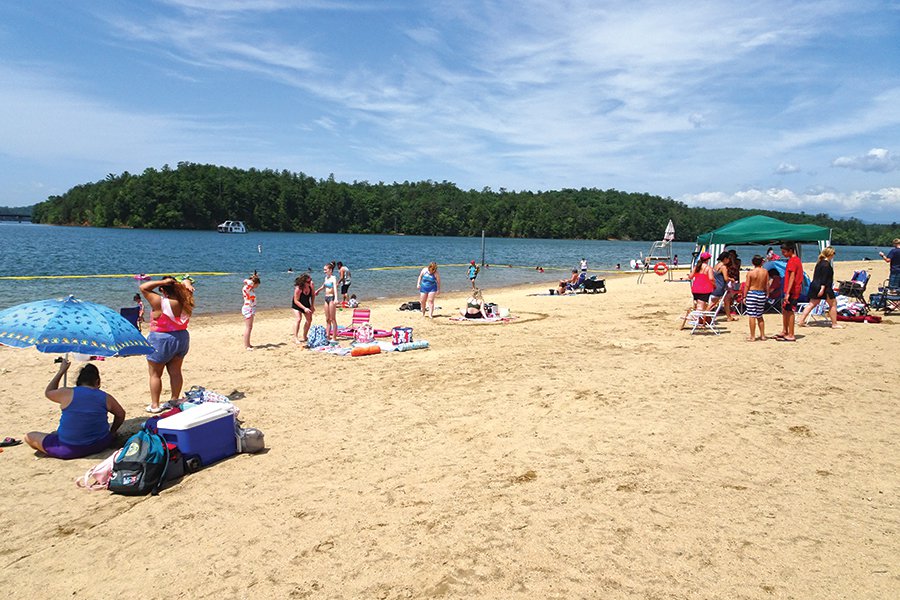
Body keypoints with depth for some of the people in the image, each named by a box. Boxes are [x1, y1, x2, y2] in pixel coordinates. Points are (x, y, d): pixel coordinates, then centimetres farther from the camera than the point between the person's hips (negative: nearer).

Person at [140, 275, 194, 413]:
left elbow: (143, 288, -15)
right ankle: (175, 400, 23)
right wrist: (186, 283, -13)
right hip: (181, 338, 5)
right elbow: (186, 281, 10)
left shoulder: (160, 303, -23)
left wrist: (162, 282, -21)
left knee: (155, 374, 9)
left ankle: (155, 405, 14)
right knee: (175, 372, 15)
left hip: (161, 340, -5)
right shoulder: (185, 302, -7)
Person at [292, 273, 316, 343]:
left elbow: (313, 295, -4)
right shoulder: (298, 288, -36)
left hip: (306, 304, 6)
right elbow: (296, 301, -30)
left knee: (309, 320, 4)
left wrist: (312, 306, -9)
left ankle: (304, 337, 17)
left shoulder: (311, 285, -22)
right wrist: (304, 308, -34)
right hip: (297, 304, -6)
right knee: (298, 319, -21)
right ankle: (295, 338, -19)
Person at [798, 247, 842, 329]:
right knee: (833, 304, 5)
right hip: (825, 287, -9)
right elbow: (824, 278, -21)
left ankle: (801, 321, 4)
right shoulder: (826, 264, -15)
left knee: (812, 304, 10)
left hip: (814, 285, 9)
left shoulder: (820, 262, 13)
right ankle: (834, 324, 11)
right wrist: (822, 288, -24)